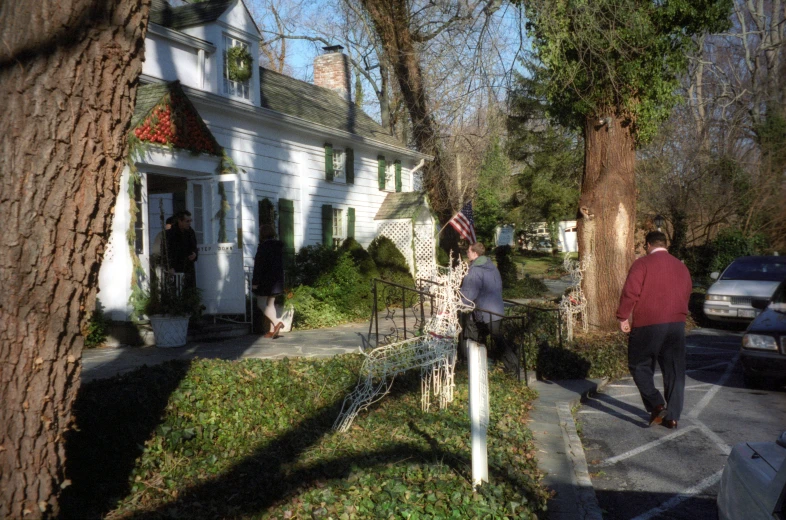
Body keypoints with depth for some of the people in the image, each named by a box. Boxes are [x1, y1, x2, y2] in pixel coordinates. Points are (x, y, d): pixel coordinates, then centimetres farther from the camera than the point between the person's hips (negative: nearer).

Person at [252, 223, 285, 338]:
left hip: (265, 280, -8)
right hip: (277, 280, 8)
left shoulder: (263, 246, -14)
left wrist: (255, 281, -15)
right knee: (271, 304, 13)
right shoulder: (279, 246, 10)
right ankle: (273, 330, 10)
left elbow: (259, 265, -17)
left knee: (261, 303, -2)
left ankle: (277, 322, -19)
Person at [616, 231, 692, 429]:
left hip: (647, 325, -5)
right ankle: (672, 417, 11)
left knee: (639, 366, 9)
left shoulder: (642, 264, -5)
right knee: (675, 371, 9)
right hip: (677, 324, 5)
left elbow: (630, 292, -14)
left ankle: (656, 405, -5)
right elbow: (687, 294, 20)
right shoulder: (681, 266, 14)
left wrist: (623, 317, -8)